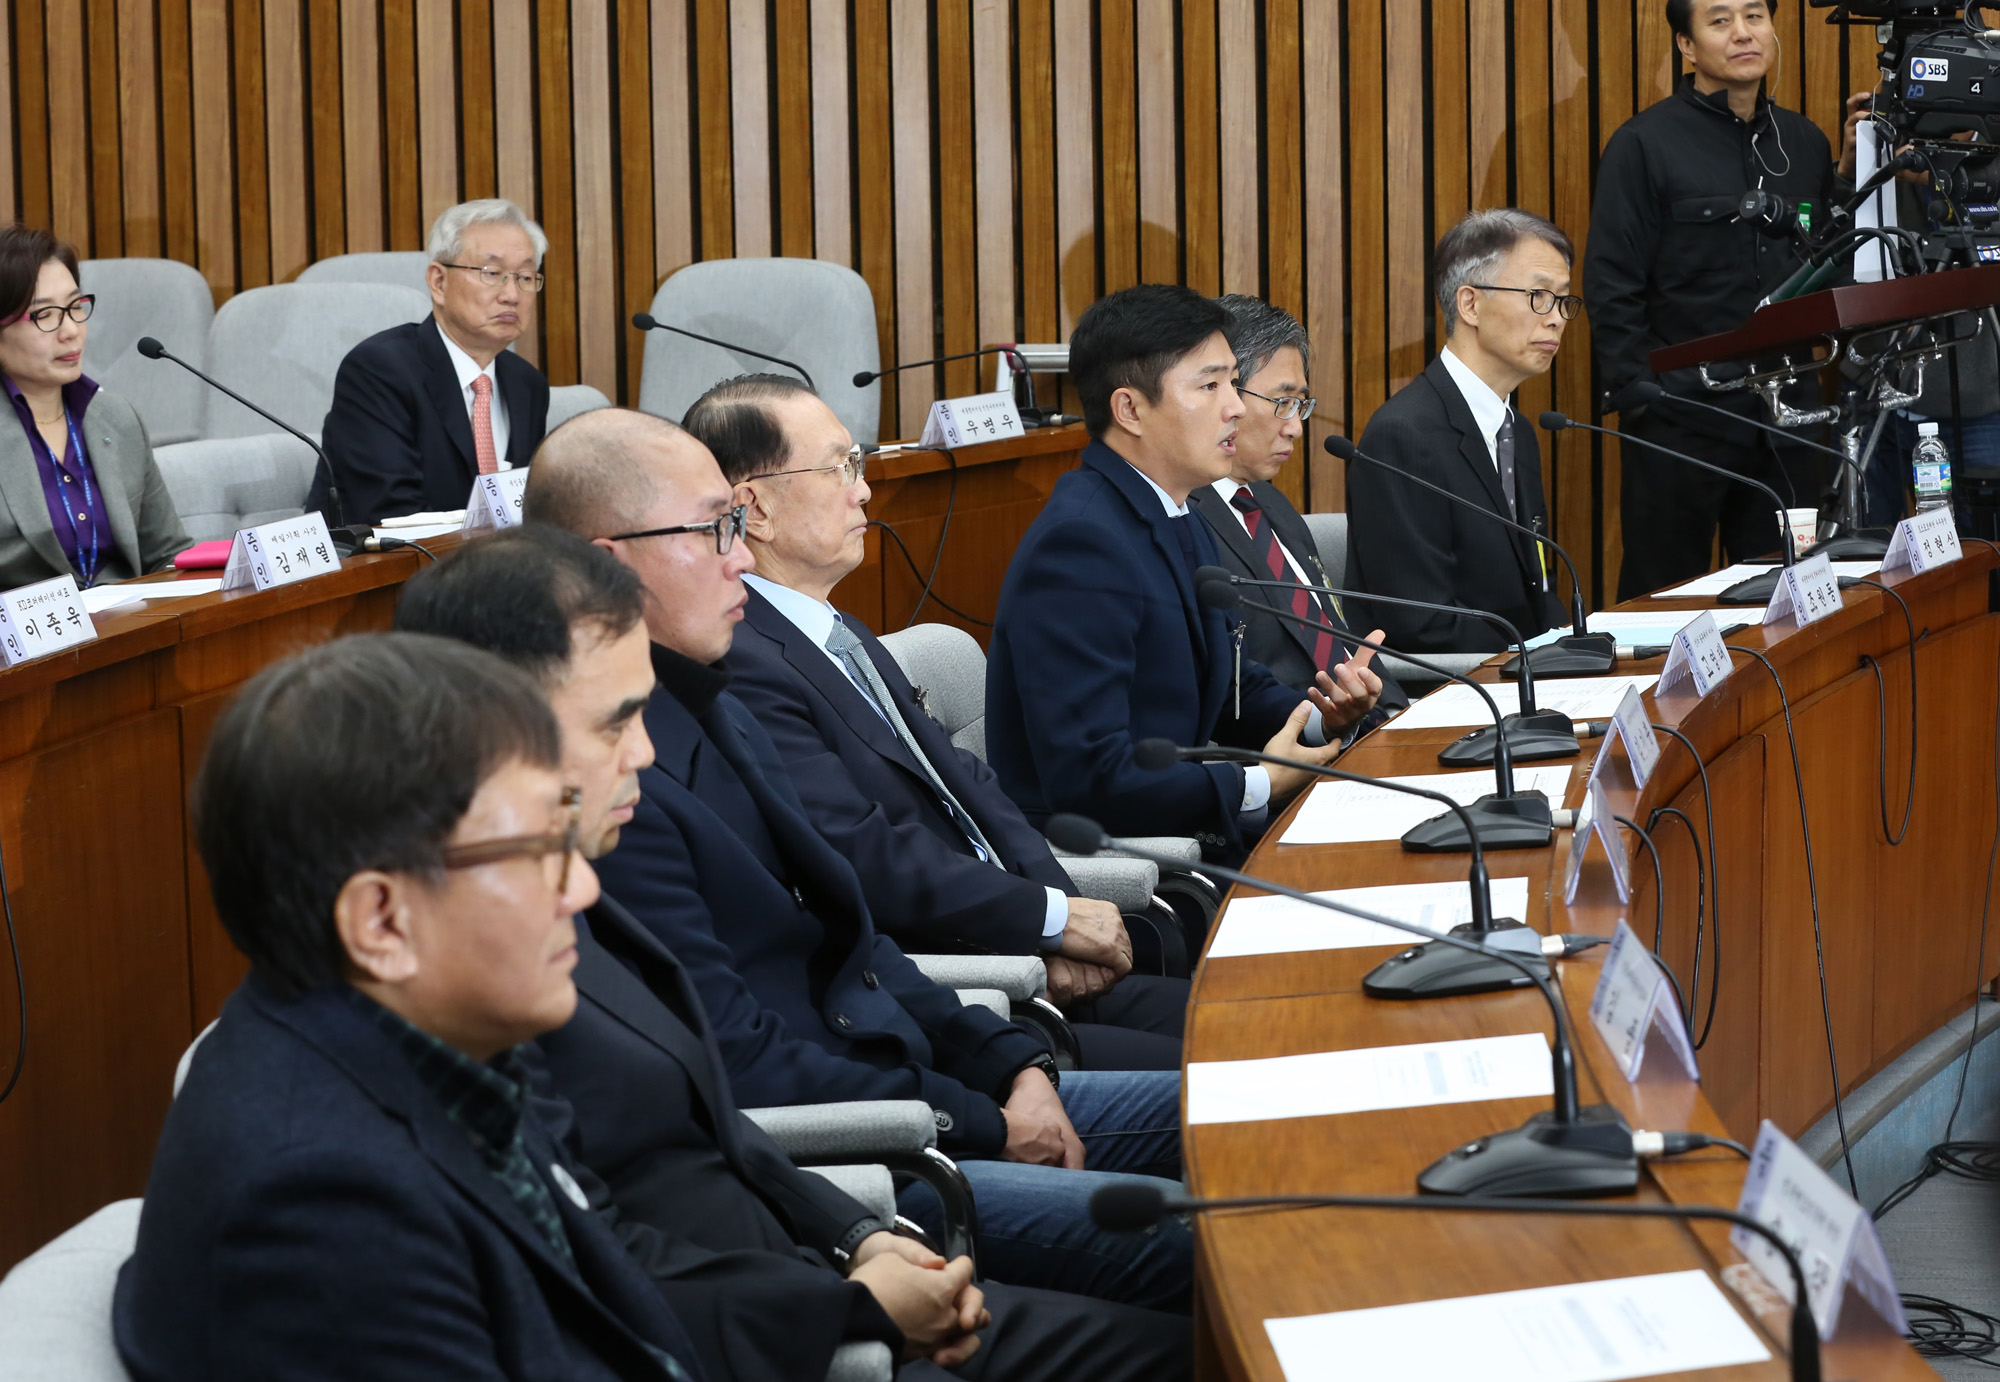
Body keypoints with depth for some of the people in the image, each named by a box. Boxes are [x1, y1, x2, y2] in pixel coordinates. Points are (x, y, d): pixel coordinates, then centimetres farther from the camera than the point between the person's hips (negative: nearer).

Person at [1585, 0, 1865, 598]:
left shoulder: (1805, 142, 11)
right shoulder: (1644, 144, -4)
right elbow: (1610, 287, -8)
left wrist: (1850, 172, 2)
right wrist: (1638, 396, -14)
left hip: (1787, 414, 5)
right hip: (1682, 414, -5)